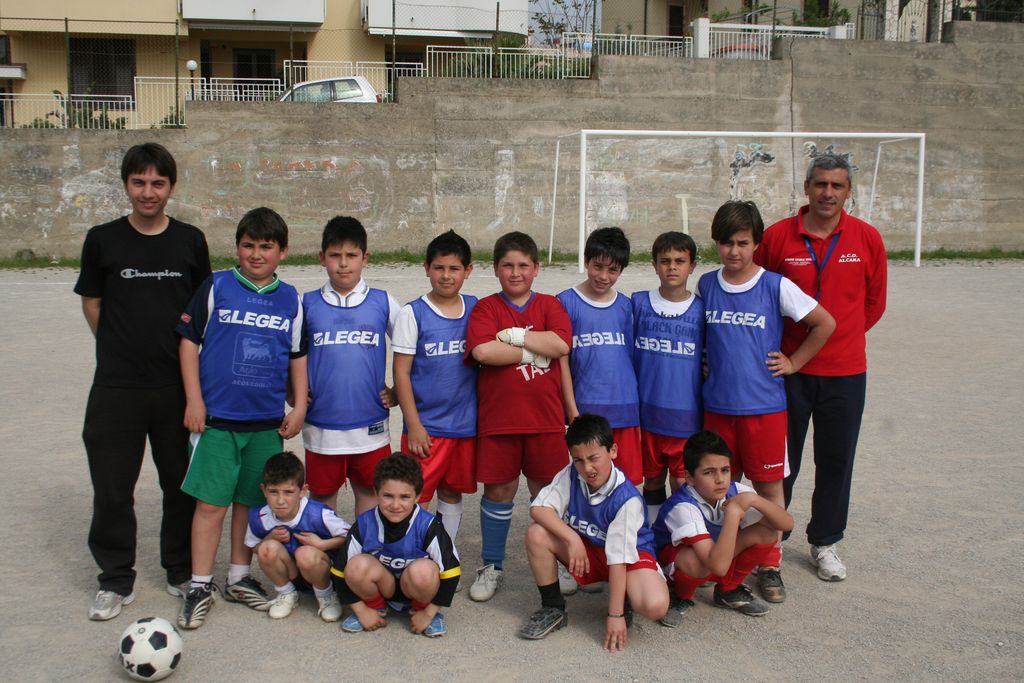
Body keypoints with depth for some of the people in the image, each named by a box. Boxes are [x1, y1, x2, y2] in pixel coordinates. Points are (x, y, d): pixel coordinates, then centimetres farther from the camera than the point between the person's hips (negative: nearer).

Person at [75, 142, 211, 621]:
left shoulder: (190, 241, 3)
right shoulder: (102, 240, 0)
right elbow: (91, 304, 7)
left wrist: (178, 348, 5)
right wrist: (123, 346, 6)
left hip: (177, 384, 1)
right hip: (116, 386, -1)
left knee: (182, 483, 10)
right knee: (112, 487, 5)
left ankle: (182, 571, 27)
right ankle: (116, 581, 21)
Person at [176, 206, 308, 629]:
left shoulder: (290, 300, 7)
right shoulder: (216, 287, -1)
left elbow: (298, 357, 14)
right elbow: (189, 341, 1)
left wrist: (299, 407, 8)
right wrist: (193, 400, -4)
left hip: (267, 421, 3)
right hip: (216, 418, -3)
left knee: (251, 501, 12)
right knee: (211, 502, -1)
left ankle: (239, 578, 27)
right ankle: (200, 586, 11)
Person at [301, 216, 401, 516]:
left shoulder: (383, 302, 2)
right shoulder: (307, 304, 1)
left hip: (371, 426, 0)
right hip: (321, 426, 0)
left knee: (370, 494, 10)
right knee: (321, 497, 11)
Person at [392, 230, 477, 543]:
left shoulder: (476, 309, 4)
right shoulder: (413, 313, -6)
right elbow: (401, 372, -7)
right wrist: (413, 426, -11)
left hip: (466, 423, 4)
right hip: (426, 426, -3)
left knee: (452, 493, 15)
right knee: (415, 497, -2)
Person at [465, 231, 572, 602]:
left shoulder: (550, 305, 7)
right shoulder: (485, 307, 2)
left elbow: (561, 344, -12)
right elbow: (482, 351, -16)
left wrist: (512, 335, -12)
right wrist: (535, 351, -12)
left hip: (545, 418, 1)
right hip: (497, 418, -1)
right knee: (498, 489, 7)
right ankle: (491, 566, 22)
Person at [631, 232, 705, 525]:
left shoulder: (702, 309, -1)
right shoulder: (639, 303, 1)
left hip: (686, 415, -1)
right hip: (647, 412, 1)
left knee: (683, 484, 3)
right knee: (652, 480, 13)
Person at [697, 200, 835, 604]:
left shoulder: (776, 286, -7)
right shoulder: (705, 285, 3)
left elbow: (825, 324, -1)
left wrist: (793, 363, -2)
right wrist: (704, 365, 7)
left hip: (764, 405, -3)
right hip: (718, 405, 3)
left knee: (769, 487, 5)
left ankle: (770, 567, 18)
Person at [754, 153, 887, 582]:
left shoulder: (867, 239, -1)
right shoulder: (777, 236, -5)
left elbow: (874, 302, 11)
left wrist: (842, 334, 10)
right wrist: (786, 347, 4)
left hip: (845, 371, 1)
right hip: (788, 367, -1)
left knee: (836, 460, 10)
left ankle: (824, 543, 27)